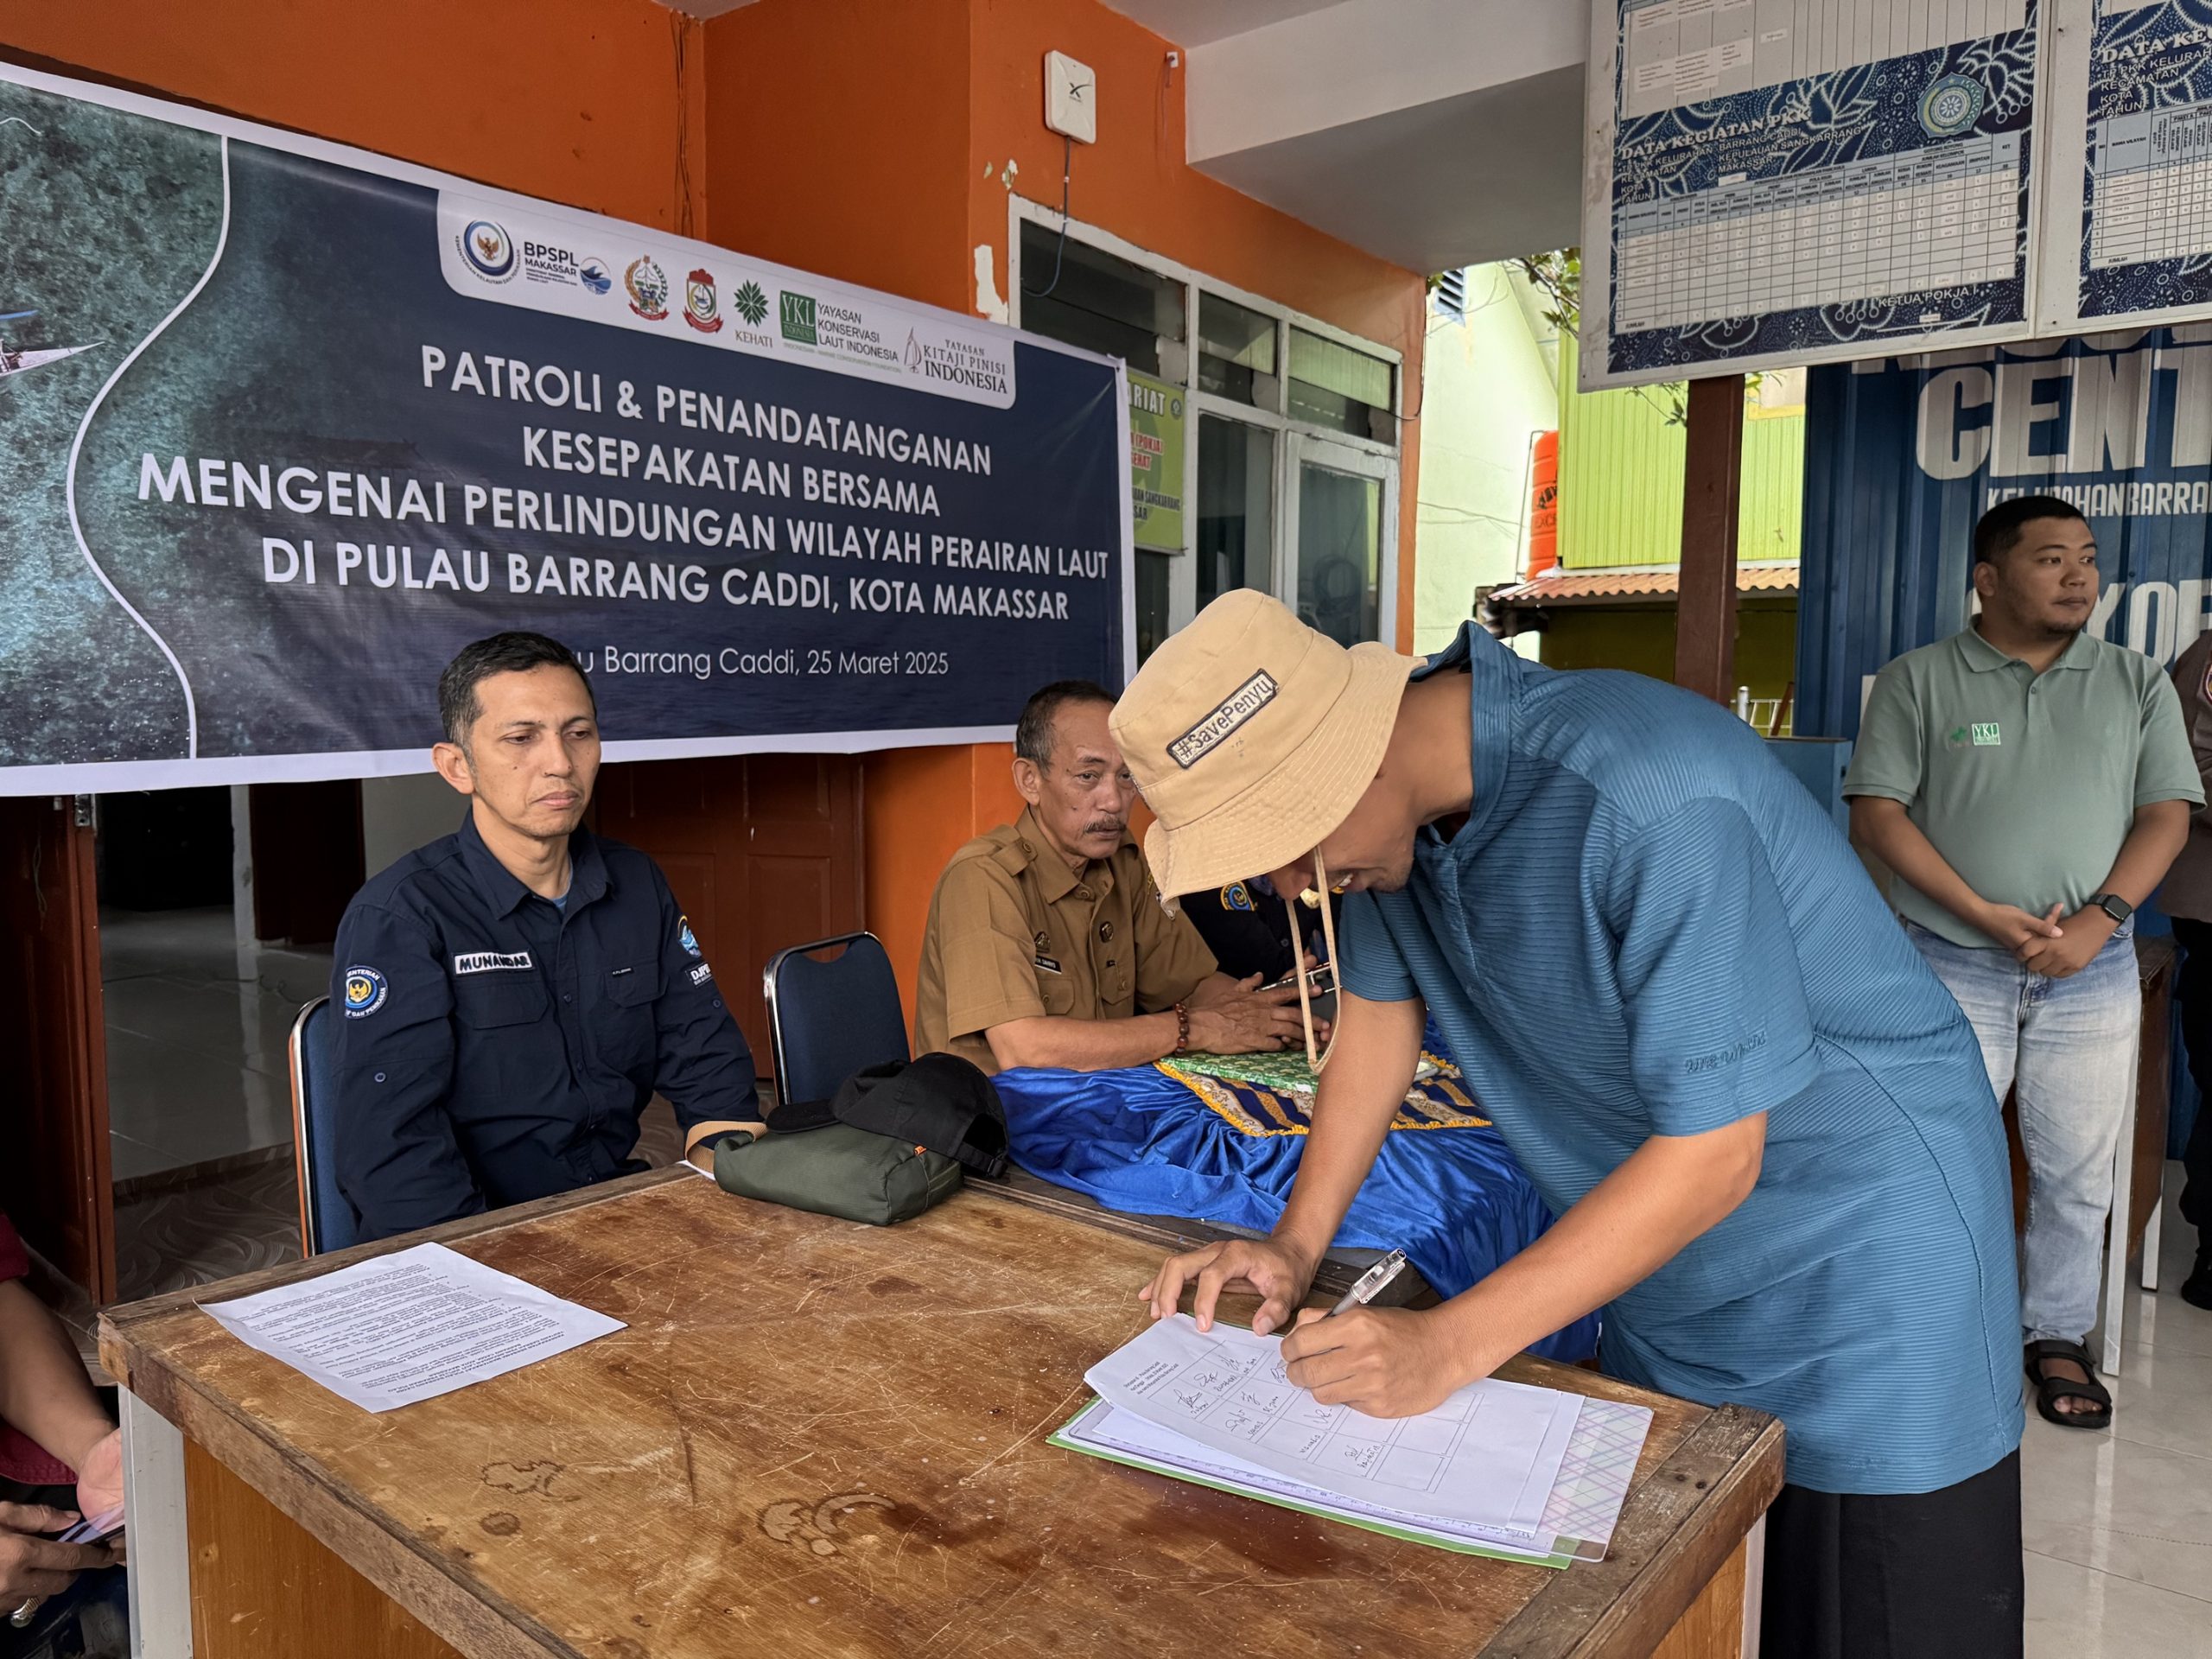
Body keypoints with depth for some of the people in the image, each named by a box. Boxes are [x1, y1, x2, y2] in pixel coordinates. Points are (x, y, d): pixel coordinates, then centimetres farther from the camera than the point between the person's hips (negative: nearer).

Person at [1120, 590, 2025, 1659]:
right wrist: (1295, 1245, -4)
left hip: (1863, 1230, -6)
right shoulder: (1389, 797, -10)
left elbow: (1714, 1157, -29)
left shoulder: (1650, 804, -34)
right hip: (1664, 1257, 7)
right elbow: (1381, 1008, 3)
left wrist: (1448, 1347, -28)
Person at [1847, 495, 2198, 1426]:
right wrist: (1984, 915, -15)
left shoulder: (2137, 684, 9)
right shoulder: (1918, 680, -1)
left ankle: (2057, 1335, 28)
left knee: (2076, 1172, 11)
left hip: (2092, 973, 3)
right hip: (1953, 964, -2)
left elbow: (2166, 814, 4)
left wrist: (2099, 919, -12)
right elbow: (1877, 814, -7)